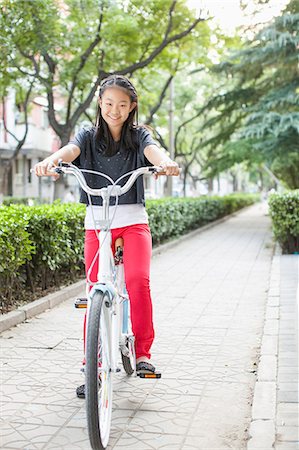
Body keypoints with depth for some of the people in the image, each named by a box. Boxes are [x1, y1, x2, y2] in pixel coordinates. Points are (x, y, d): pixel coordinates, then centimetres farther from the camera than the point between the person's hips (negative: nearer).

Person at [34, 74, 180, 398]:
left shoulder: (138, 136, 5)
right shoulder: (89, 137, 7)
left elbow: (153, 151, -17)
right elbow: (69, 150, -15)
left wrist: (166, 162, -42)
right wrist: (50, 161, -39)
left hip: (133, 219, -1)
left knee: (138, 280, -21)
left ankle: (143, 351, -4)